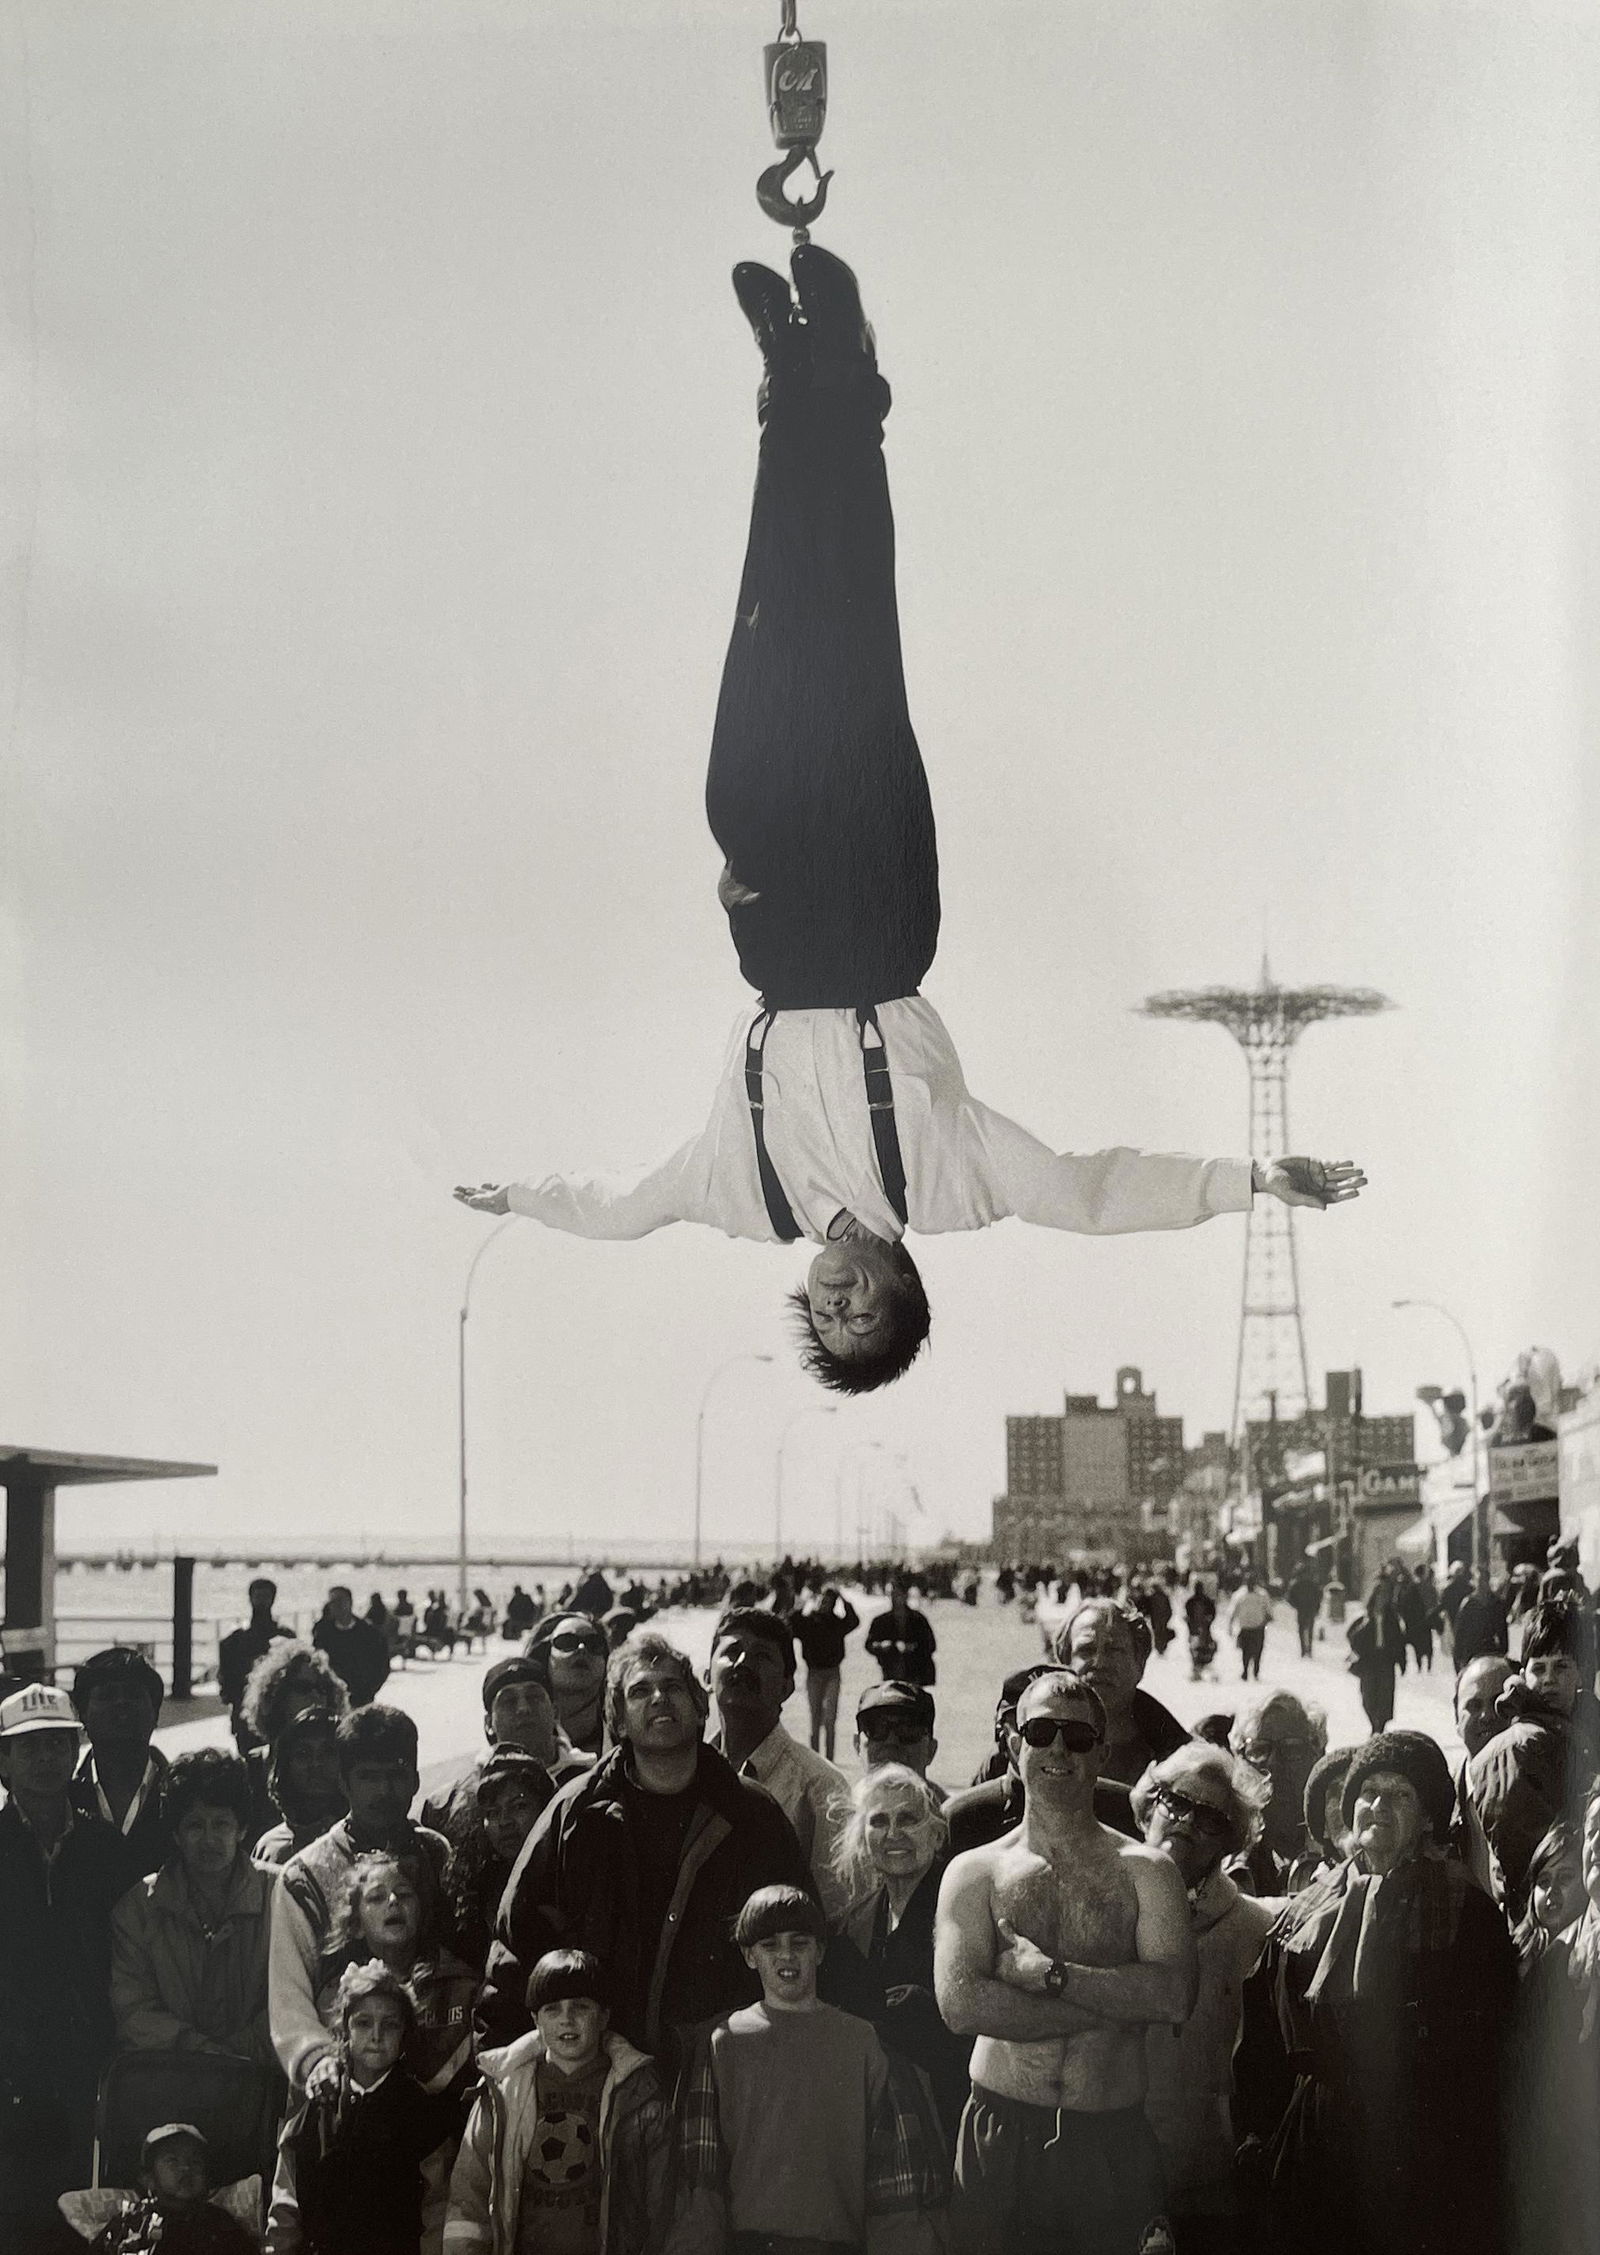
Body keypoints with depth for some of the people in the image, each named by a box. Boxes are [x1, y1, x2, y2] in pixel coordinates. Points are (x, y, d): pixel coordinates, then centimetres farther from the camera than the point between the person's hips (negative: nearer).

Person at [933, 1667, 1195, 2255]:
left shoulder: (1144, 1870, 6)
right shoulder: (975, 1873, 6)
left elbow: (1176, 1996, -9)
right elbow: (960, 2002, -9)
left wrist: (1049, 1973, -12)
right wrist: (1116, 2003, -10)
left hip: (1113, 2141, 0)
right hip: (1001, 2135, 0)